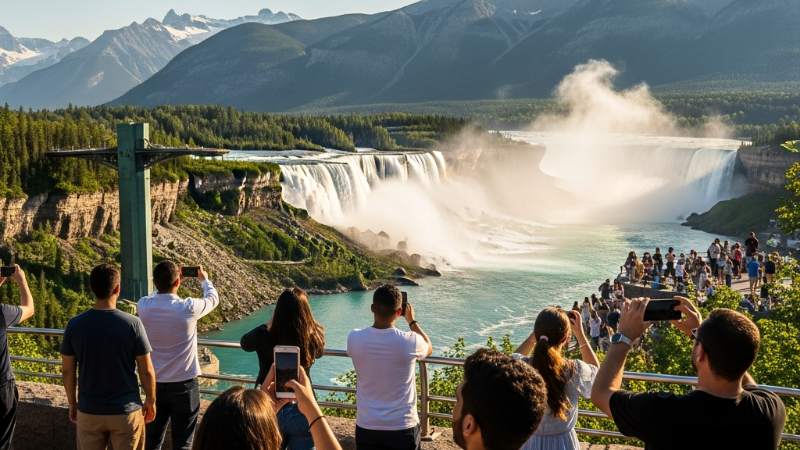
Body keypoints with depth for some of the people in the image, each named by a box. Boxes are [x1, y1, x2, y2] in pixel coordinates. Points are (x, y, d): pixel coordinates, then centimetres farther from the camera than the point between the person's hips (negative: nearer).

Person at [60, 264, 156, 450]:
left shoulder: (75, 324, -8)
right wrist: (150, 400, 7)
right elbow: (146, 371, -8)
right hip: (126, 410, -2)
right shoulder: (132, 323, -14)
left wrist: (72, 402, 15)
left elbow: (67, 370, 1)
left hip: (89, 410, 2)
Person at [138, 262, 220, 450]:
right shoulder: (188, 308, -17)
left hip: (154, 384, 4)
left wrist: (166, 282, 25)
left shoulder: (143, 306, -8)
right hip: (183, 385, -4)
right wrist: (204, 279, 24)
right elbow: (213, 299, 6)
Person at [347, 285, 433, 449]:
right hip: (403, 428, -2)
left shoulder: (354, 339, -13)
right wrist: (412, 320, 20)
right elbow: (429, 348, 9)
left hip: (366, 428, 2)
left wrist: (379, 313, 17)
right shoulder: (409, 341, -16)